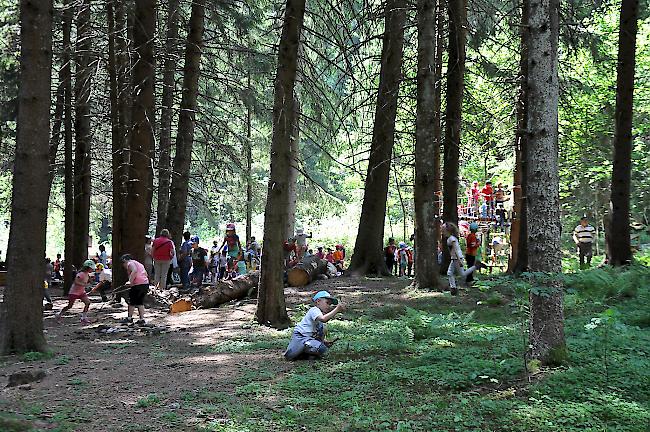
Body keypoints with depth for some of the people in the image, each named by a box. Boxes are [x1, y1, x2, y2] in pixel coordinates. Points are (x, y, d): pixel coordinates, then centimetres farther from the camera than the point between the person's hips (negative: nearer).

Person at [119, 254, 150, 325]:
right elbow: (145, 273, 21)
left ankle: (129, 318, 18)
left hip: (137, 284, -8)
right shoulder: (138, 263, 24)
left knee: (132, 302, 7)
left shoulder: (130, 263, -2)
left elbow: (134, 271, -22)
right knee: (140, 303, 15)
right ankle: (141, 319, 13)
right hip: (146, 283, 8)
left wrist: (131, 281, -19)